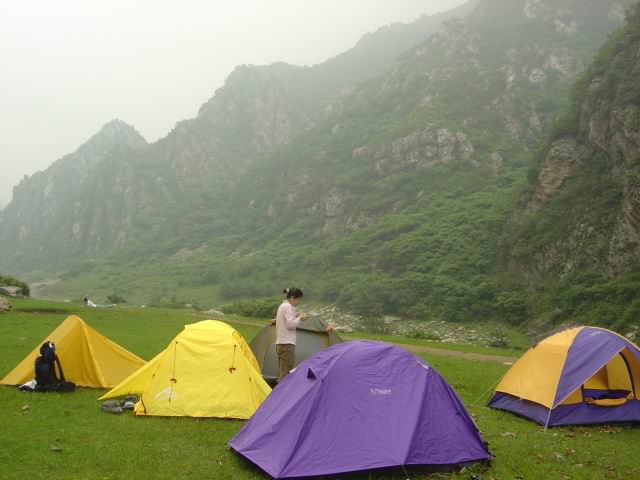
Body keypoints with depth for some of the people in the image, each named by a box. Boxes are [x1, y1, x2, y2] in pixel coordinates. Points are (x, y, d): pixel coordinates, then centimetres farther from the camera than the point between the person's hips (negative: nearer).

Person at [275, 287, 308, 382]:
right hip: (287, 343, -10)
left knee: (282, 371, 12)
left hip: (280, 343, 10)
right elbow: (290, 325, -17)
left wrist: (297, 317, 13)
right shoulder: (288, 306, -12)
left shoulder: (282, 306, 19)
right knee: (286, 372, -10)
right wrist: (299, 318, -3)